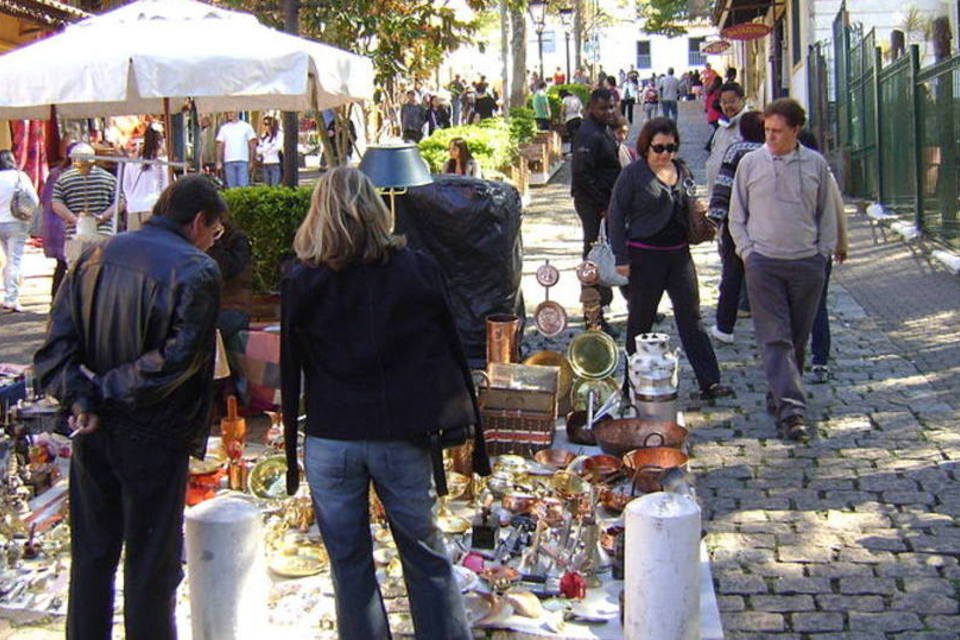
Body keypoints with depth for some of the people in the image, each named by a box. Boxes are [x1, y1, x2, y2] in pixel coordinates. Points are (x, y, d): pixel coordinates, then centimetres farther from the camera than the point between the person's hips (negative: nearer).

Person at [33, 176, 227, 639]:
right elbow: (176, 359, -21)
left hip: (93, 431, 5)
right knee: (152, 564, 8)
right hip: (154, 439, -5)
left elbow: (57, 344, -3)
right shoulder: (196, 271, -13)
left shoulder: (96, 257, 5)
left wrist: (80, 399, -11)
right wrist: (110, 390, -12)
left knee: (91, 555, 17)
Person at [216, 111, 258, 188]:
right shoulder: (224, 128, 10)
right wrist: (219, 161, 1)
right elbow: (220, 145, 9)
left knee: (243, 186, -8)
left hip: (243, 161, -2)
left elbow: (252, 144, 4)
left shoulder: (246, 126, 5)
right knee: (231, 187, 3)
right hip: (229, 161, 2)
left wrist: (252, 161, -2)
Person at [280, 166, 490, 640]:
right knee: (426, 555, 14)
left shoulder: (301, 283, -3)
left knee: (349, 564, 11)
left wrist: (292, 450, 7)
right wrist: (465, 433, 9)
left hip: (330, 440, 0)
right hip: (403, 437, 1)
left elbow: (291, 371, 0)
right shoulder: (418, 269, -2)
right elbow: (450, 353, 2)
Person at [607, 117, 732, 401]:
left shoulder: (682, 171, 9)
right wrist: (621, 257, -12)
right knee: (640, 321, 8)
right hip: (644, 257, -4)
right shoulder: (633, 174, -8)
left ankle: (710, 383, 1)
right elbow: (616, 217, -7)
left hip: (679, 254, 5)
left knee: (691, 318, 2)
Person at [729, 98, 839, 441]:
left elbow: (827, 214, 13)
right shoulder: (750, 163, 3)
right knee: (775, 338, -9)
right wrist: (747, 252, -1)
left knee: (798, 338, 8)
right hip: (763, 263, -2)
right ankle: (791, 408, -14)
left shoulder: (816, 164, 5)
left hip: (807, 264, 2)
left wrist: (823, 252, 5)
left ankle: (780, 397, 24)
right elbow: (737, 216, 9)